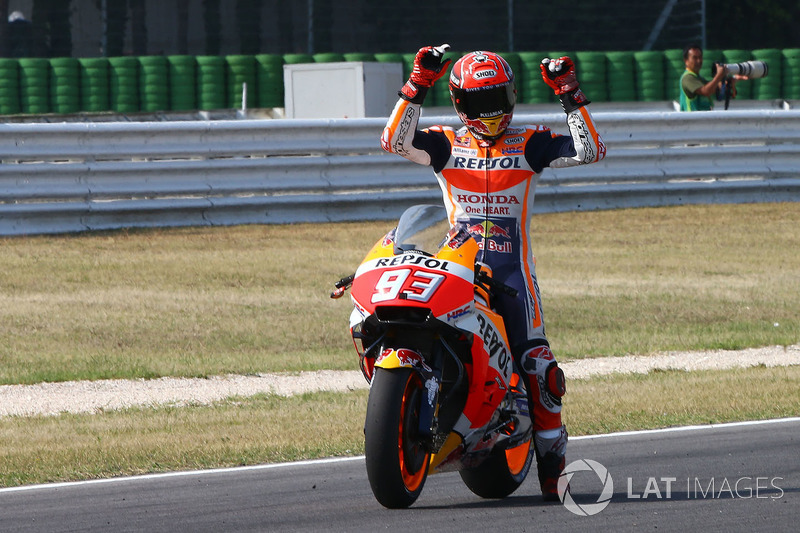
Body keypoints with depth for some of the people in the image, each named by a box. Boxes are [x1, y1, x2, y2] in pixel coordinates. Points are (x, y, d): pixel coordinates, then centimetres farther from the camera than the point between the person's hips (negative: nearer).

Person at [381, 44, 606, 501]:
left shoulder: (529, 145, 11)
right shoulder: (446, 145, 11)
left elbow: (590, 150, 3)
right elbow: (395, 141, -4)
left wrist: (571, 95, -5)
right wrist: (418, 86, -11)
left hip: (513, 270, -1)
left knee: (539, 368, -11)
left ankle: (552, 463, -4)